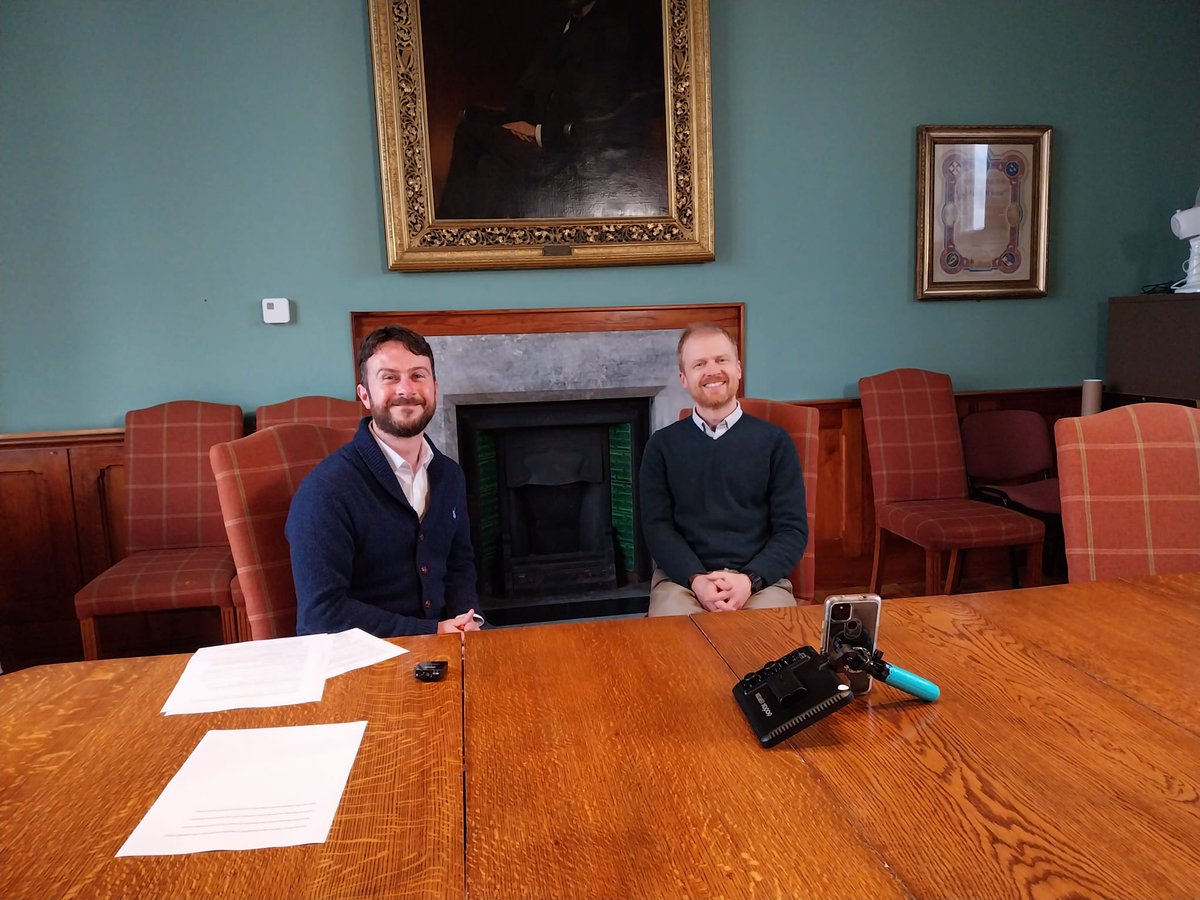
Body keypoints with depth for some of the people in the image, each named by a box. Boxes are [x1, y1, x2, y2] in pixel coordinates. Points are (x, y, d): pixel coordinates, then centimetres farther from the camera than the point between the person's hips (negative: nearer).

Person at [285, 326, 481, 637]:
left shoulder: (449, 474, 6)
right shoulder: (324, 491, -15)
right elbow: (322, 612, -17)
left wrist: (465, 620, -3)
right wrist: (433, 633, -17)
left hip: (441, 636, 6)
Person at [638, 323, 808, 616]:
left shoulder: (774, 441, 8)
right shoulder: (662, 445, 10)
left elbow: (793, 528, 4)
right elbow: (657, 526, 3)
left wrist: (749, 579, -13)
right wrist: (696, 580, -15)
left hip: (760, 578, 1)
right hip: (682, 577, 0)